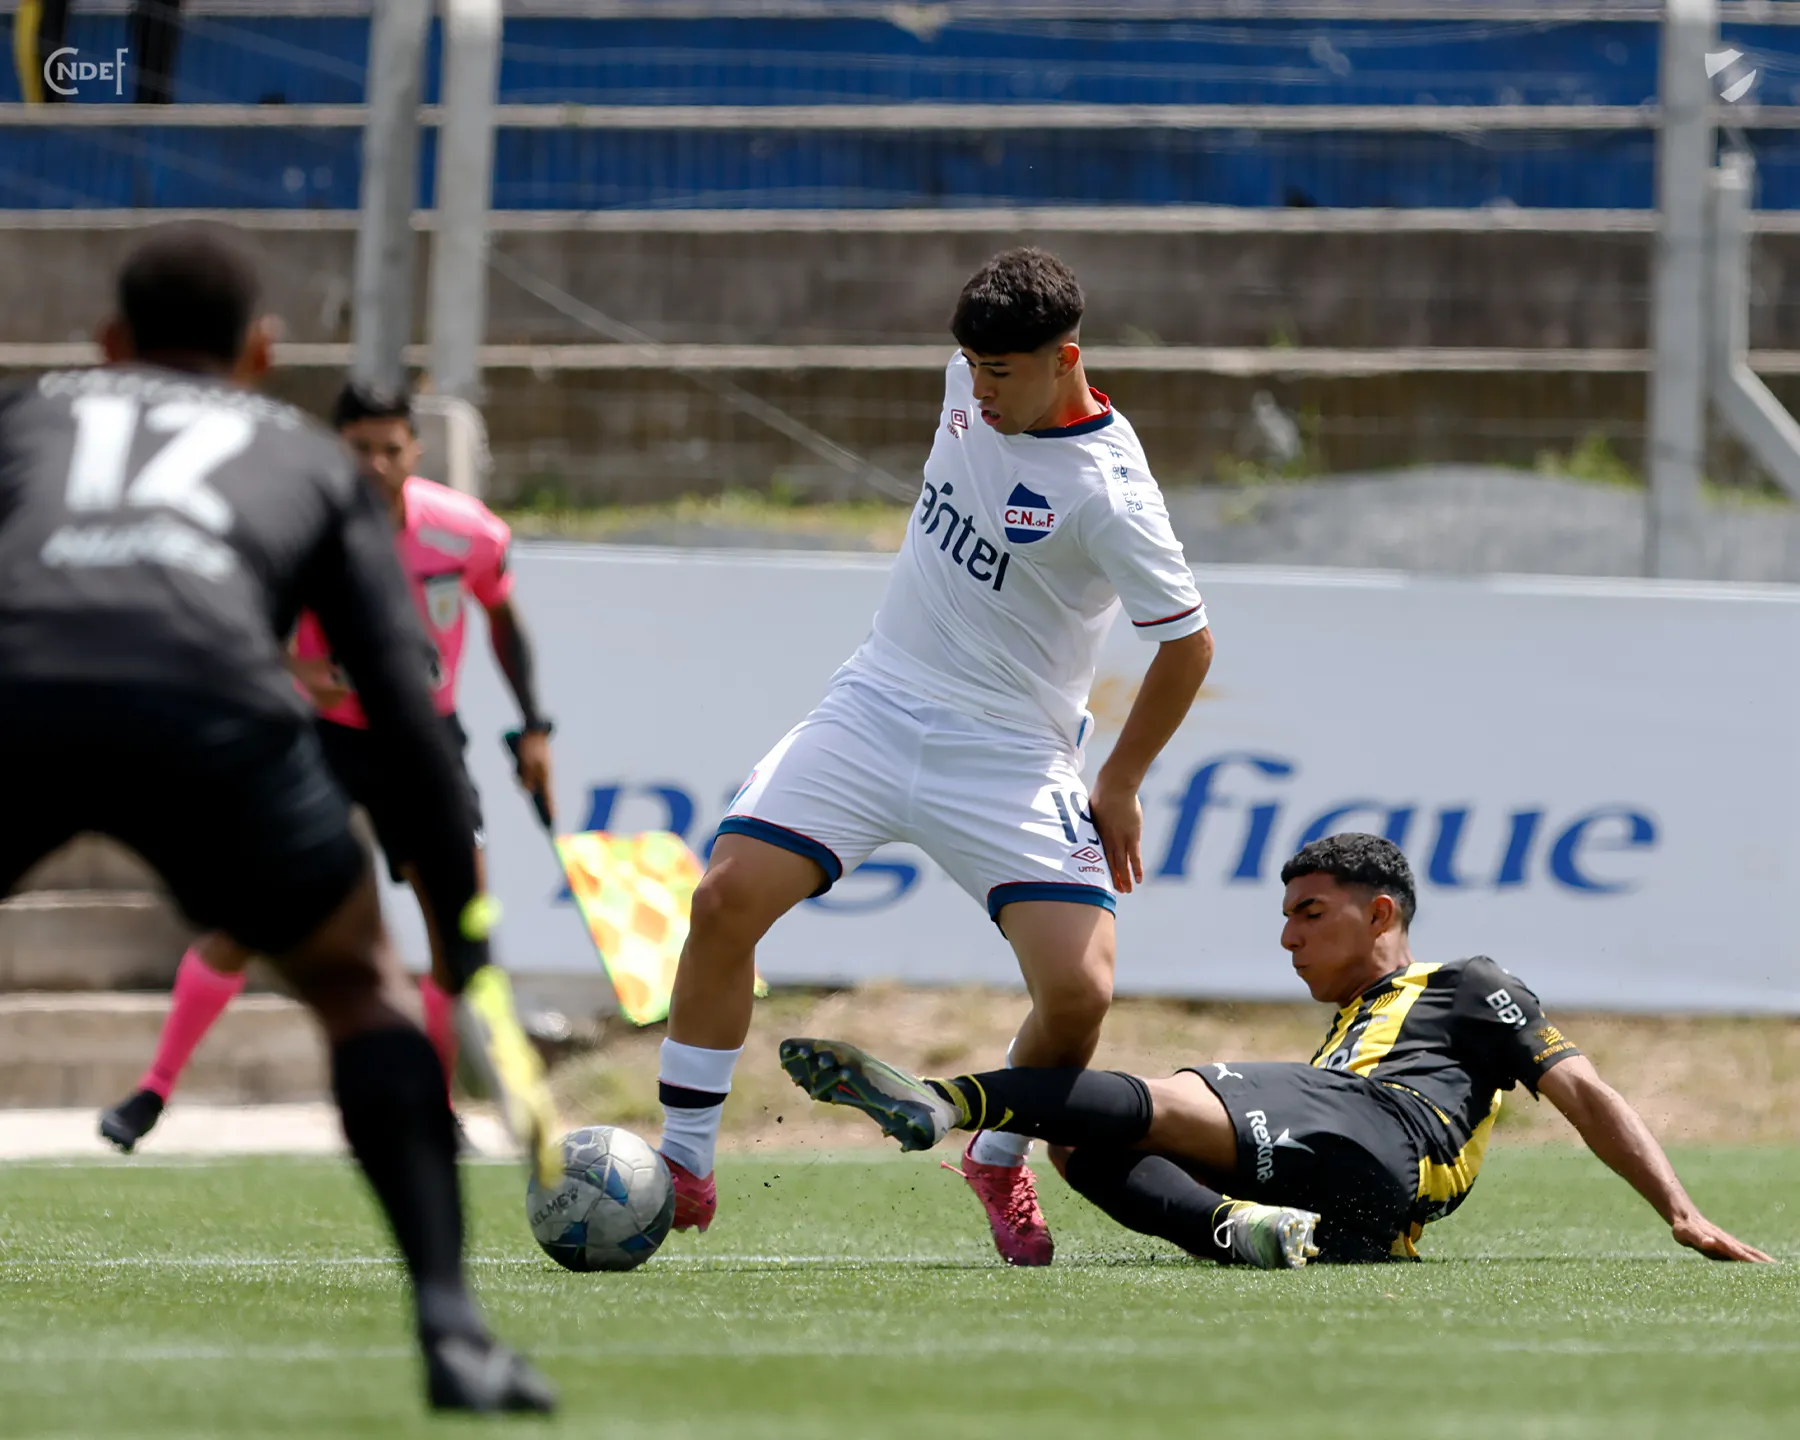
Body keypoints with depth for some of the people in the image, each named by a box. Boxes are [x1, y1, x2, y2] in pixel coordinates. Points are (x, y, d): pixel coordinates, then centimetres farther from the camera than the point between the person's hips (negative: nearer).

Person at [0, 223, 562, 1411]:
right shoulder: (309, 457, 34)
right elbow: (409, 711, 24)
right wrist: (469, 934, 25)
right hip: (213, 705, 0)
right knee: (358, 984, 24)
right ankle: (452, 1330, 9)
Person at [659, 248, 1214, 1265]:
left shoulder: (1106, 492, -21)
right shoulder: (974, 382, -3)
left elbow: (1188, 643, -10)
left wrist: (1120, 787, -1)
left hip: (1009, 758, -5)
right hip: (876, 708, 5)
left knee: (1081, 989, -18)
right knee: (727, 899, -13)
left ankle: (1001, 1160, 14)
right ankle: (684, 1168, -1)